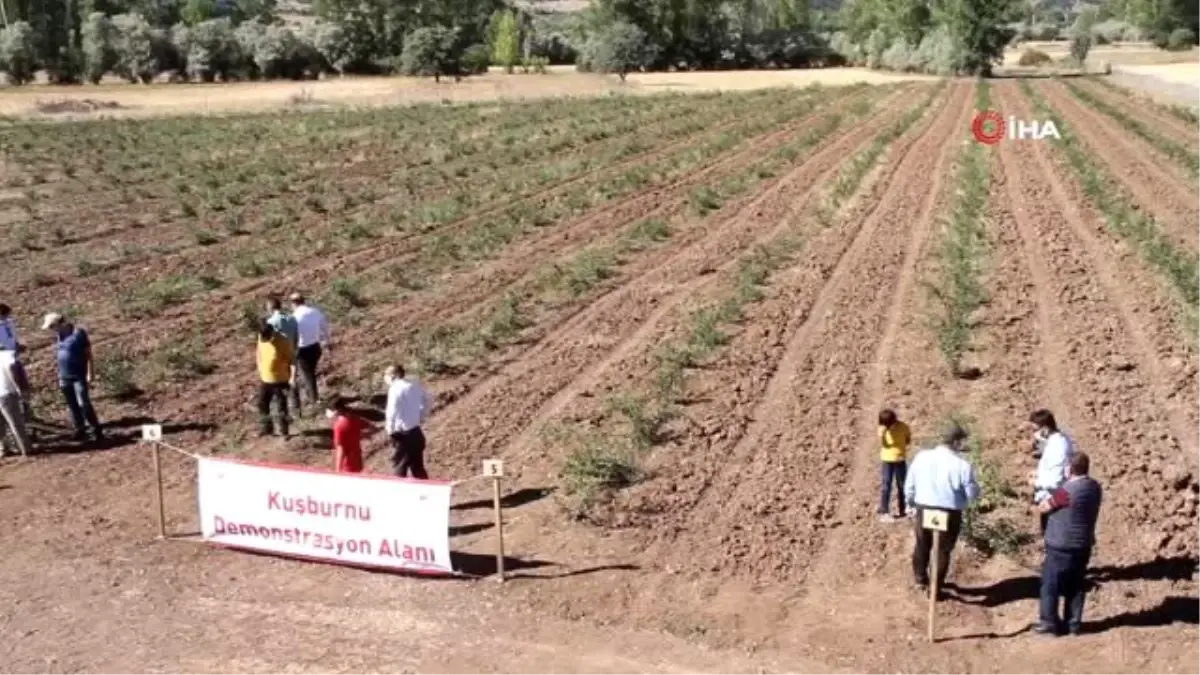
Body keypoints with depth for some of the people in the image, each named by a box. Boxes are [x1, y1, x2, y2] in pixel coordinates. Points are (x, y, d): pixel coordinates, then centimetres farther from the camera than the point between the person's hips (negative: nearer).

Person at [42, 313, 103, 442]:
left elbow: (89, 354, -11)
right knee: (73, 406, 11)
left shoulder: (79, 334, -15)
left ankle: (97, 430, 2)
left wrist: (89, 374, -13)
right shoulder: (58, 336, 5)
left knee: (83, 404, -9)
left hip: (79, 377, -7)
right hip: (65, 378, 7)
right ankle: (80, 431, 21)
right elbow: (60, 356, 14)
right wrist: (60, 375, 15)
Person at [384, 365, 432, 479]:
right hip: (416, 433, 7)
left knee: (399, 469, 2)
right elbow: (429, 402, 20)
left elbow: (392, 411, -22)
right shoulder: (415, 386, 8)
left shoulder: (396, 388, -14)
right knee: (418, 468, 15)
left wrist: (390, 429, -9)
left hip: (403, 434, -7)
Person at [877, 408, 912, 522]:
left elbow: (908, 439, 5)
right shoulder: (882, 429, -9)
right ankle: (883, 513, -2)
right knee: (886, 486, -4)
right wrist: (882, 434, -30)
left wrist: (900, 445, -9)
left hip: (900, 460, 1)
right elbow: (882, 444, -15)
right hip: (887, 460, -1)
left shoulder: (903, 427, -10)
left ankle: (902, 510, 22)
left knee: (902, 486, 10)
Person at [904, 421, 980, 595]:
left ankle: (921, 579, 38)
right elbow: (972, 494, -8)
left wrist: (912, 504, 21)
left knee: (922, 546, 24)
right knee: (943, 550, 14)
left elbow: (909, 485, 4)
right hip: (949, 514, -3)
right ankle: (936, 586, 21)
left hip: (923, 510, 3)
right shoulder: (962, 465, -17)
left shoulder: (921, 457, -5)